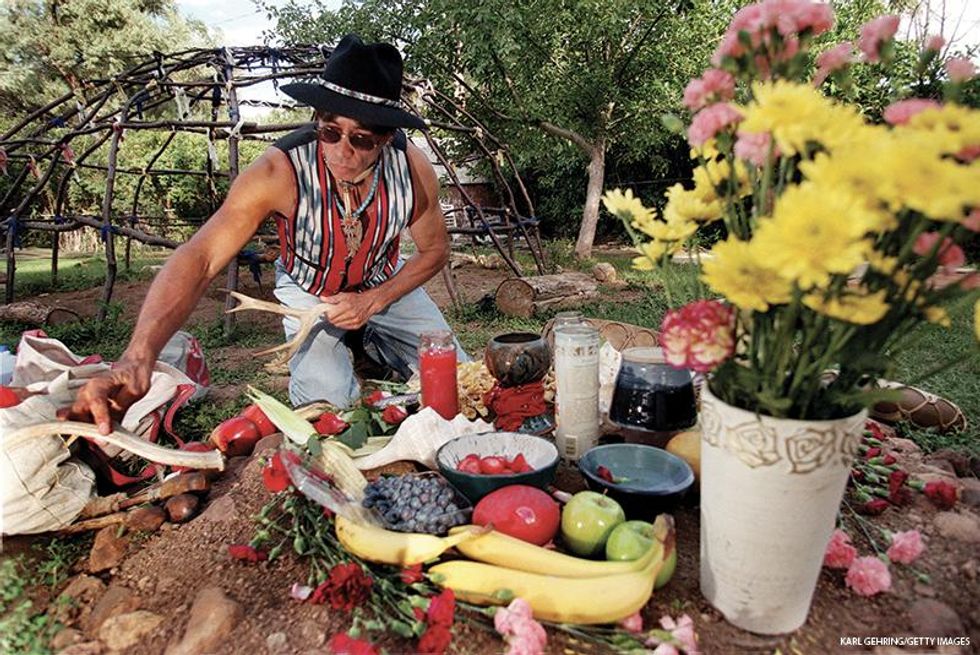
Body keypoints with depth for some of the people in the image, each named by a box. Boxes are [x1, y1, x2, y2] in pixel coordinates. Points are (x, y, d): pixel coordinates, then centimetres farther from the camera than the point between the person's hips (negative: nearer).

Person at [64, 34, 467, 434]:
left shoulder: (412, 168, -27)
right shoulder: (280, 171, -35)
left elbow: (434, 250, -10)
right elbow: (199, 258, -42)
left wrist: (373, 301, -22)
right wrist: (138, 356, -57)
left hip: (386, 283, 3)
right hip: (309, 290, -2)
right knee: (327, 401, -21)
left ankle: (374, 346, 23)